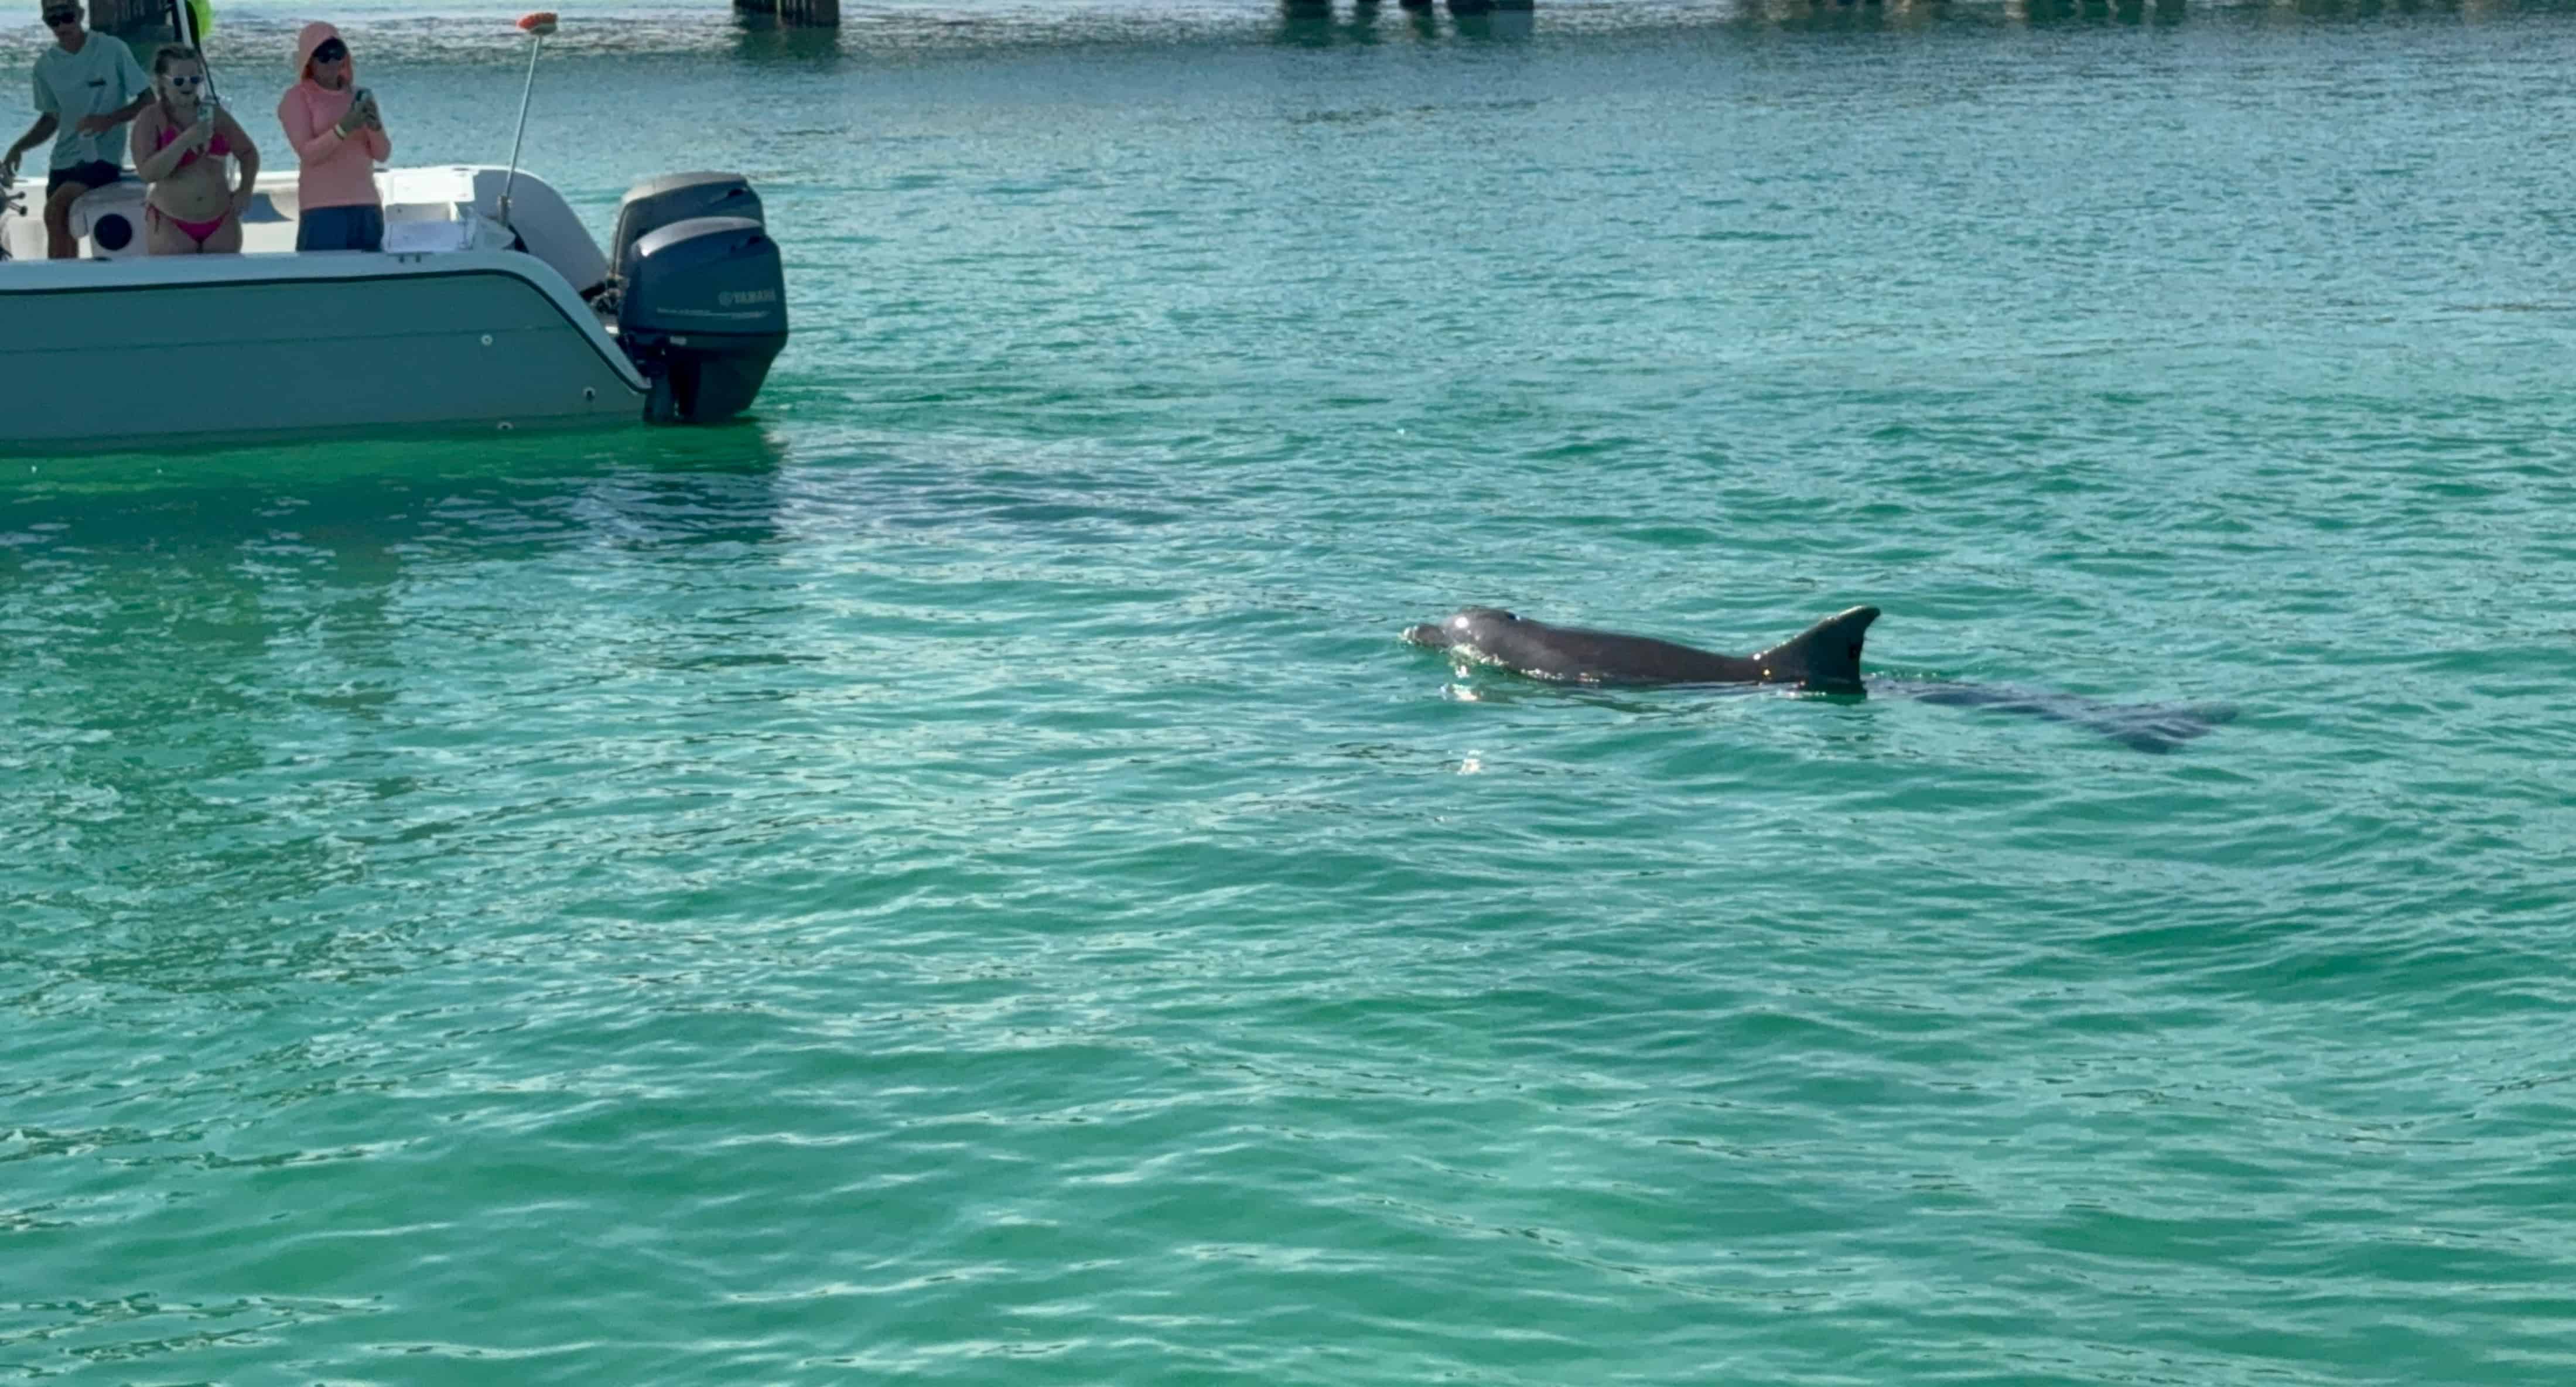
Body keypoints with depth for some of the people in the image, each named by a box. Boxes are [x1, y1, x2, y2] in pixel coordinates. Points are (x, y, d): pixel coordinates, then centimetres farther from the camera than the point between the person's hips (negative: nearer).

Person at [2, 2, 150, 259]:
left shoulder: (111, 50, -9)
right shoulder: (45, 64, 5)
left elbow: (148, 101, -5)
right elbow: (51, 118, 17)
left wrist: (110, 120, -21)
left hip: (103, 157, -6)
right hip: (63, 161, 6)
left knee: (55, 210, -25)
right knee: (64, 233, 5)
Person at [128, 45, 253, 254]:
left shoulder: (215, 115, 6)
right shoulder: (151, 119, -6)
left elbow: (249, 153, 19)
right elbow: (148, 172, -19)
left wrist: (245, 191, 4)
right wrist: (185, 140, -26)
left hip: (221, 223, 4)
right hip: (171, 225, -4)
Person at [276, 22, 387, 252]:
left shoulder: (359, 95, 14)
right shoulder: (298, 97, 2)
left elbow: (383, 155, 9)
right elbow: (307, 153, -9)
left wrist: (375, 127, -12)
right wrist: (343, 129, -23)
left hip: (367, 206, 4)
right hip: (323, 209, -4)